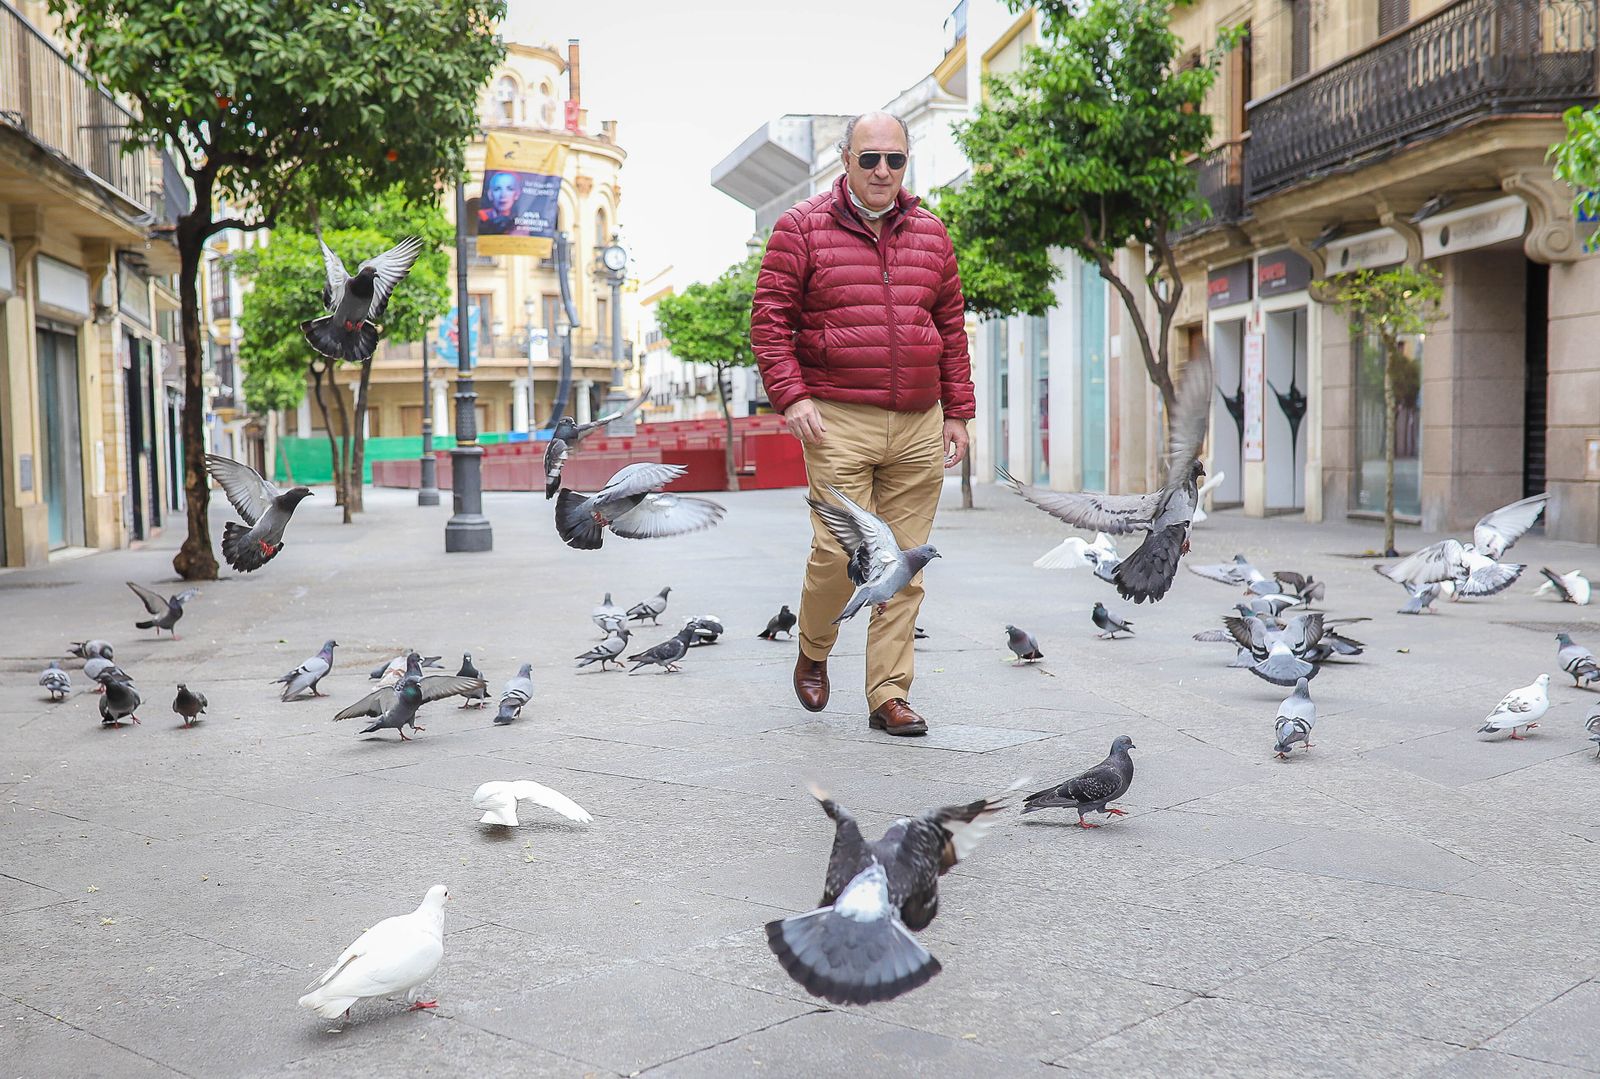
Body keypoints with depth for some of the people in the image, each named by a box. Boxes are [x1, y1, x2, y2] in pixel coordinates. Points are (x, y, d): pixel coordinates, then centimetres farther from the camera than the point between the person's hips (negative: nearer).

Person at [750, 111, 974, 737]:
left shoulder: (930, 234, 15)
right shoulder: (802, 228, 2)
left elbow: (951, 328, 17)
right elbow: (770, 318, 0)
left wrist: (957, 412, 13)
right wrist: (790, 396, -11)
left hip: (919, 427, 4)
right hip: (839, 422, -4)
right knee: (841, 551, -10)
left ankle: (889, 697, 11)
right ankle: (813, 653, 20)